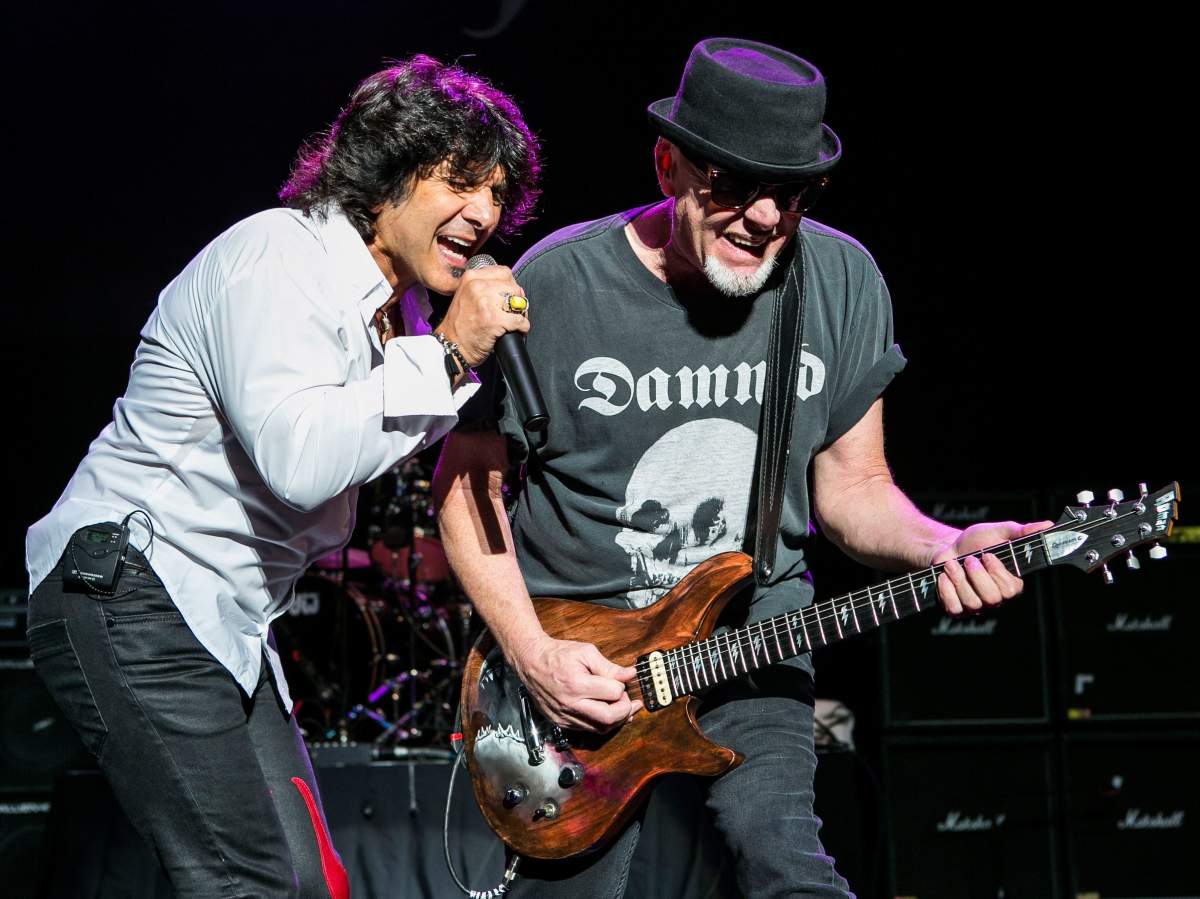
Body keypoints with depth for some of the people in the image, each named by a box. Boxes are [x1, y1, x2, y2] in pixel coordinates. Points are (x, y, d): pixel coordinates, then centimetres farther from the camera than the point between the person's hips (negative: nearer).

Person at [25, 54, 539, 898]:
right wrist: (447, 356, -23)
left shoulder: (397, 305, 13)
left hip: (225, 627, 10)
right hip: (133, 599, -10)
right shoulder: (279, 258, -16)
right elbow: (297, 459, -30)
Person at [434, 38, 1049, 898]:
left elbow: (851, 486, 5)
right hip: (574, 642, -1)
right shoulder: (559, 285, -15)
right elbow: (469, 478, -4)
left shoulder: (843, 281, -5)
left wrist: (941, 549, -16)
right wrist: (532, 654, -13)